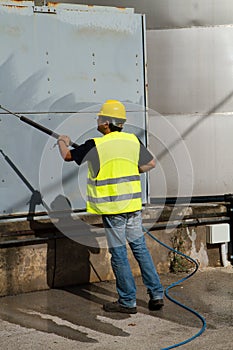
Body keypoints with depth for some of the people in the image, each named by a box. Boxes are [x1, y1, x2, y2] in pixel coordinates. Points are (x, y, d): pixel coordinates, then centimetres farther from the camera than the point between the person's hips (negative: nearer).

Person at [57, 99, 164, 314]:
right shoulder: (133, 140, 2)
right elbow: (151, 163, 15)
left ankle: (128, 301, 10)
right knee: (140, 247, 14)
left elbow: (67, 156, 4)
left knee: (119, 252, 3)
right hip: (133, 204, 5)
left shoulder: (95, 145, -12)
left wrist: (62, 141, 25)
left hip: (112, 208, -5)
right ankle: (156, 294, 15)